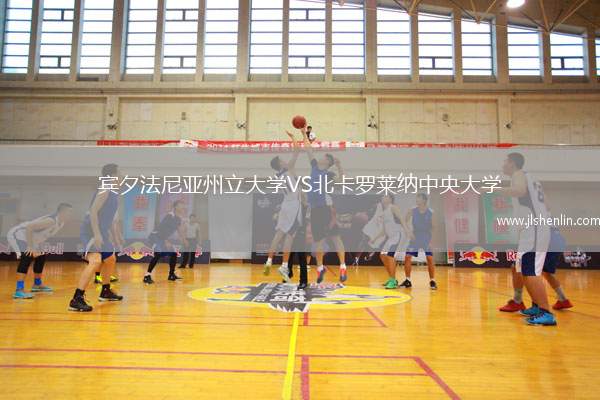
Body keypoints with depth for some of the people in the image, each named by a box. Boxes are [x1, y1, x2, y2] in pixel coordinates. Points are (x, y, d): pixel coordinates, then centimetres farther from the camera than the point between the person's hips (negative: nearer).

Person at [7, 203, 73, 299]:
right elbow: (29, 227, -37)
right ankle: (19, 290, -31)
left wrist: (34, 246, 10)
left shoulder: (60, 223, 0)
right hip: (18, 234, -11)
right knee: (28, 257, -27)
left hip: (27, 237, 11)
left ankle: (37, 284, 35)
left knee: (41, 257, 18)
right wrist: (30, 247, -33)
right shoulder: (50, 220, -31)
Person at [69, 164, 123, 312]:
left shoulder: (113, 193, 14)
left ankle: (105, 292, 40)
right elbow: (93, 212, -23)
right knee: (95, 261, -26)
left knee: (111, 259, 23)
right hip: (91, 232, -11)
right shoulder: (104, 191, -15)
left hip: (102, 233, 11)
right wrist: (96, 235, -28)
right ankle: (76, 300, -23)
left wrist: (112, 237, 25)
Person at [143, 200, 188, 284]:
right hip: (156, 236, -10)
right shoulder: (169, 216, -21)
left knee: (173, 253, 10)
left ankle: (171, 275, 22)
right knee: (159, 254, -27)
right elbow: (161, 229, -26)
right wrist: (166, 241, -30)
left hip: (163, 238, 10)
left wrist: (184, 240, 18)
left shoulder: (178, 218, 6)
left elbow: (179, 230, 19)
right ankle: (147, 276, -24)